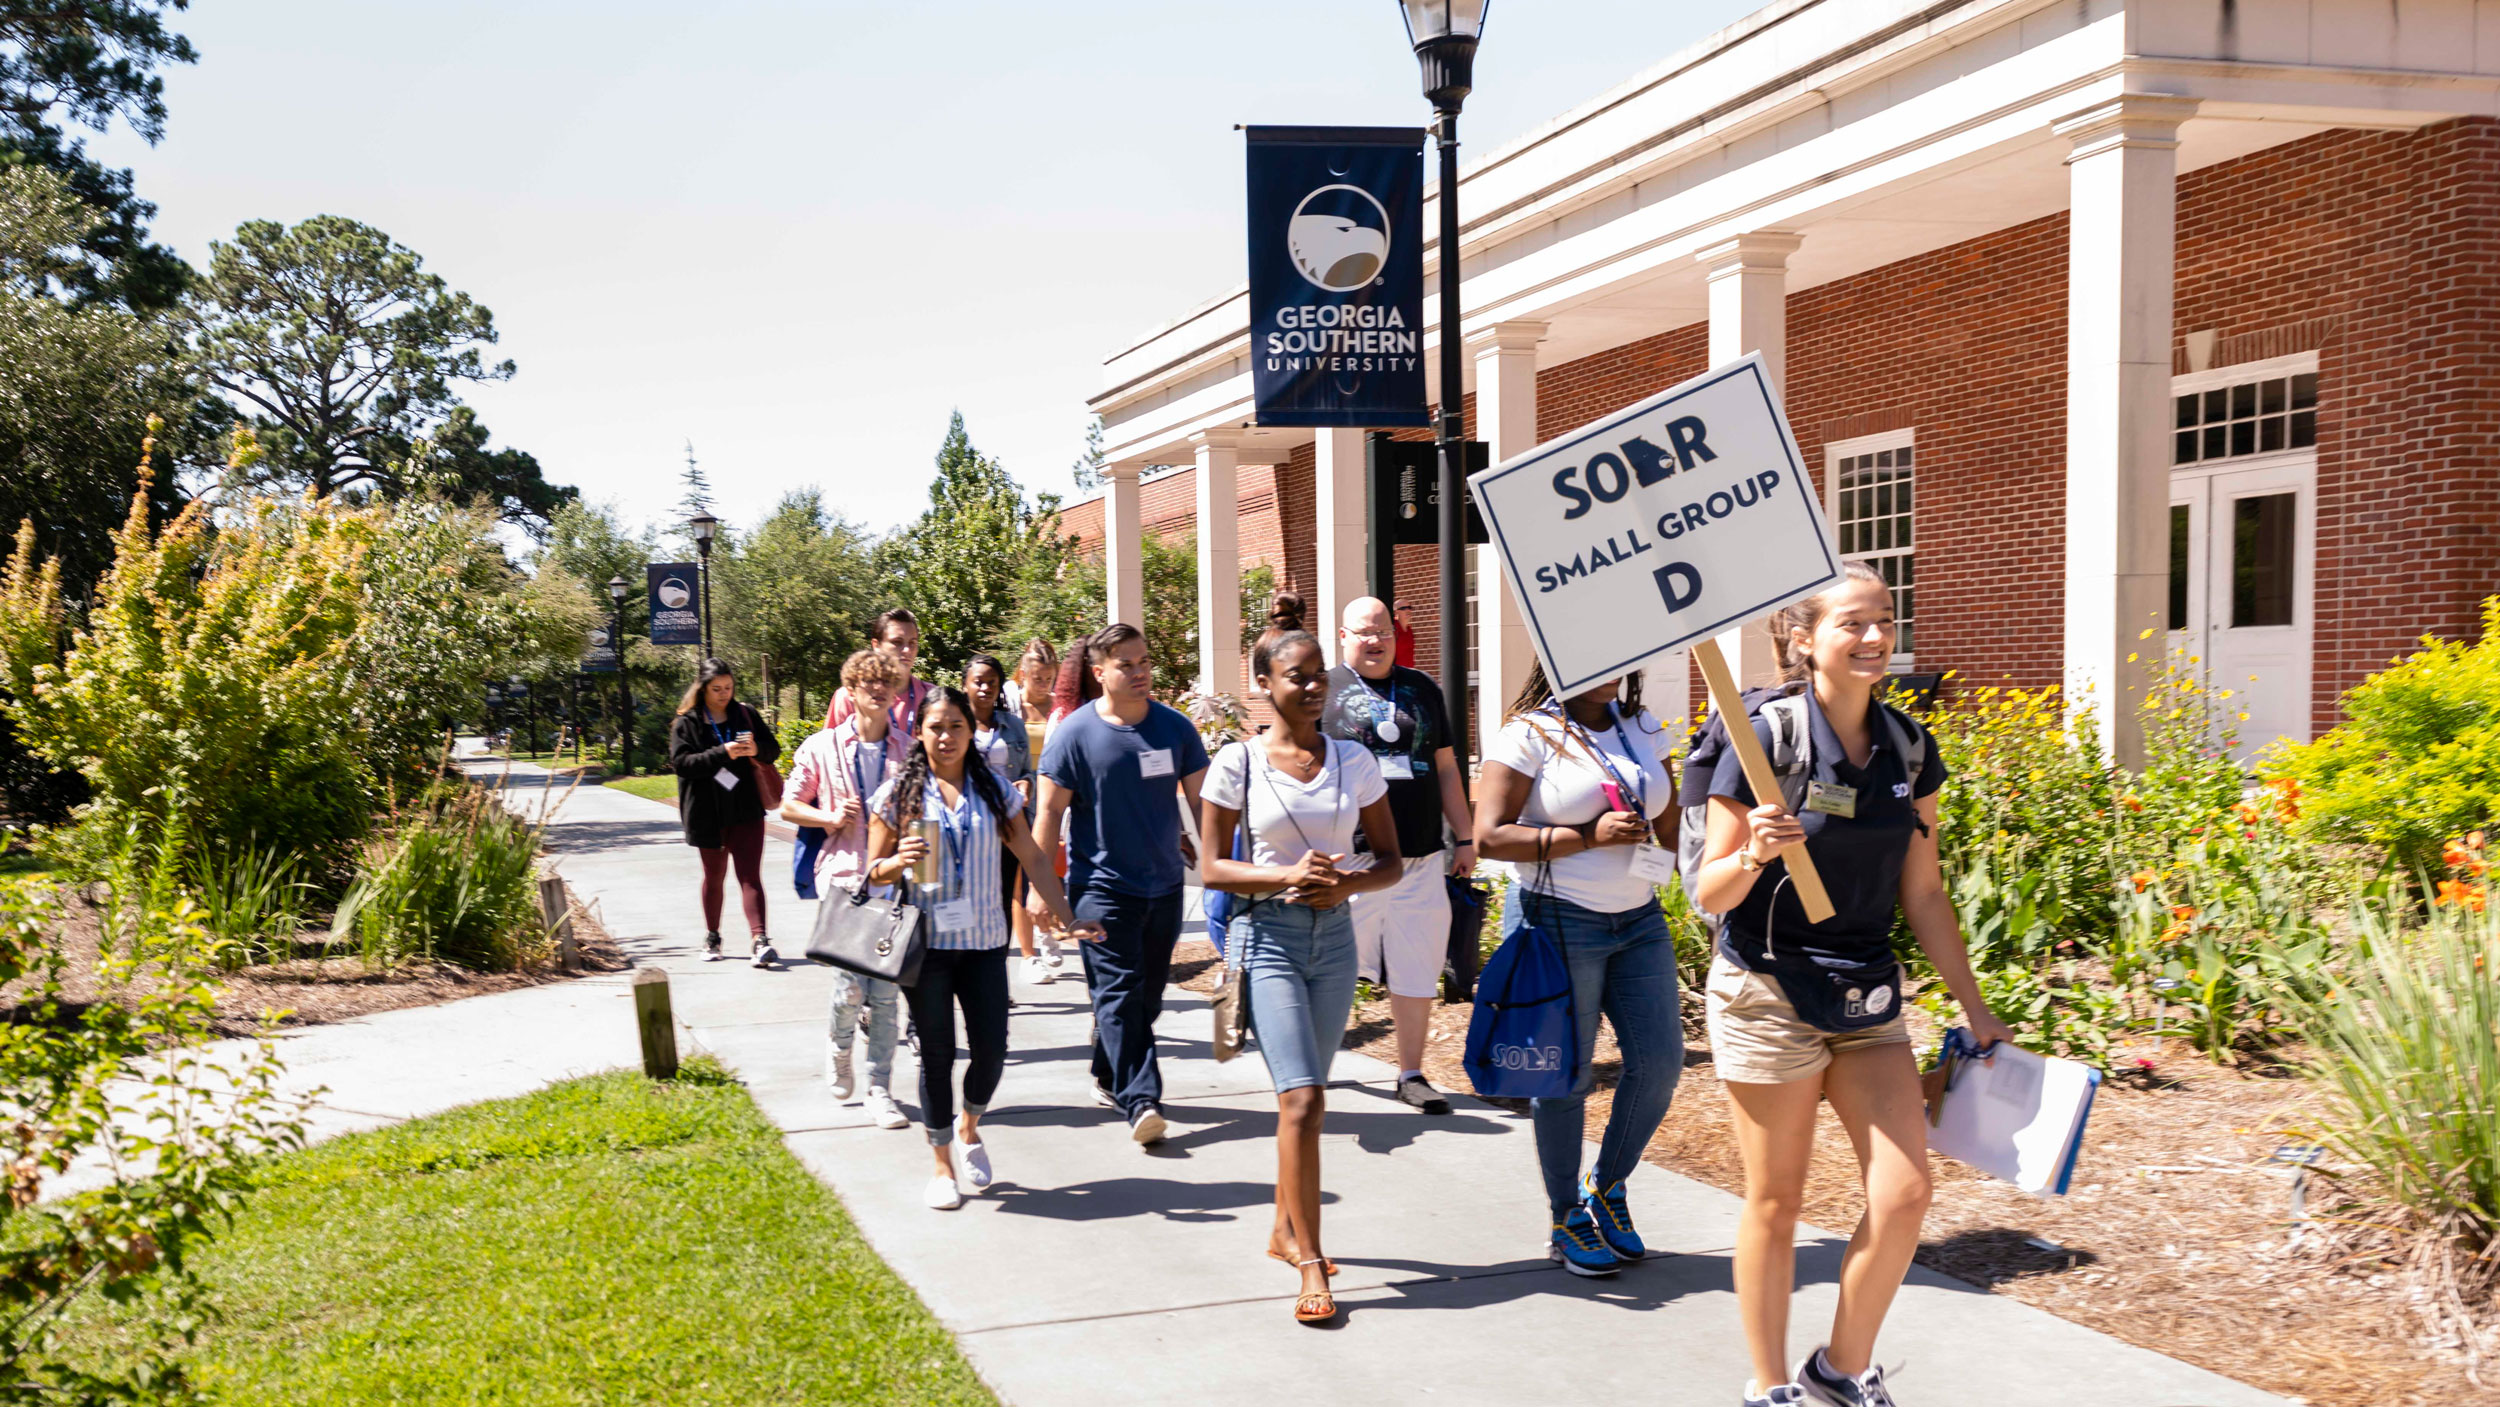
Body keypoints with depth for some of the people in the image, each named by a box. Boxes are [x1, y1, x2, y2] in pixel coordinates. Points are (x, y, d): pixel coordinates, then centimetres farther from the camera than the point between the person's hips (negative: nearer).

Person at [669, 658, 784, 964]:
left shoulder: (745, 715, 6)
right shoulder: (686, 723, -1)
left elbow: (774, 748, 9)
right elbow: (681, 762, -13)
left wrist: (757, 749, -14)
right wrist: (723, 754, -24)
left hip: (746, 809, 0)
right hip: (708, 814, 0)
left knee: (750, 875, -9)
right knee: (714, 876, 15)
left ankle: (760, 940, -19)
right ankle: (712, 937, 30)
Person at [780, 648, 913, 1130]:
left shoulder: (910, 751, 7)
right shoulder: (822, 747, 4)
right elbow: (788, 805, 9)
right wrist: (831, 818, -7)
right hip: (842, 876, -1)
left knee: (886, 991, 1)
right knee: (850, 985, -8)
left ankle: (880, 1090, 10)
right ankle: (838, 1049, 25)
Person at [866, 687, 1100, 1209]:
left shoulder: (993, 789, 6)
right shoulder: (898, 793, 1)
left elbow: (1033, 859, 8)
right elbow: (874, 871, 5)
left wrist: (1068, 919, 4)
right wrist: (899, 861, -17)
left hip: (984, 941, 2)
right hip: (926, 942, -2)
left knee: (991, 1049, -1)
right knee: (937, 1053, 2)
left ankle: (970, 1130, 29)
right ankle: (943, 1164, 18)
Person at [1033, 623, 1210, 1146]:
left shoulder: (1175, 728, 1)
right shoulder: (1075, 732, -7)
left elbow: (1201, 800, 9)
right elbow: (1051, 811, -4)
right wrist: (1043, 886, -6)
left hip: (1165, 884, 4)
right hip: (1101, 885, -4)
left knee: (1148, 994, 12)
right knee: (1119, 992, -11)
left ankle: (1109, 1077, 31)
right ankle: (1141, 1101, -12)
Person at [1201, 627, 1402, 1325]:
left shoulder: (1355, 761, 4)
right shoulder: (1238, 762, -4)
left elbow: (1391, 861, 7)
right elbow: (1212, 867, -3)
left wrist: (1348, 882, -14)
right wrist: (1289, 875, -18)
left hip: (1335, 935, 4)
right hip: (1268, 935, -4)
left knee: (1305, 1096, 14)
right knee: (1303, 1098, -12)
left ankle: (1286, 1228, 34)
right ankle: (1311, 1265, -6)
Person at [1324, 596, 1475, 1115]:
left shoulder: (1422, 689, 13)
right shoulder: (1325, 692, 1)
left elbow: (1446, 767, 17)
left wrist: (1465, 837, 15)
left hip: (1421, 856, 3)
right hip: (1351, 858, -3)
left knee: (1417, 972, 6)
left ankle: (1412, 1076, 16)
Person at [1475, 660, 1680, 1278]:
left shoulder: (1642, 728, 11)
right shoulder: (1530, 733, -8)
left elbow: (1670, 820, 22)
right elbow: (1491, 835, -15)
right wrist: (1590, 837, -18)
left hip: (1639, 919, 6)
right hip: (1561, 922, -6)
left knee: (1660, 1061, 2)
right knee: (1566, 1075, 2)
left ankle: (1607, 1187, 25)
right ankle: (1567, 1220, 19)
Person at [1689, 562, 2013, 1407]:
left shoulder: (1906, 748, 5)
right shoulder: (1766, 740, -12)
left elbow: (1922, 892, 11)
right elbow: (1709, 895, -9)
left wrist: (1974, 1008, 11)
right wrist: (1753, 856, -30)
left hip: (1867, 996, 5)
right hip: (1768, 995, -5)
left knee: (1903, 1195, -1)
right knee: (1775, 1204, 5)